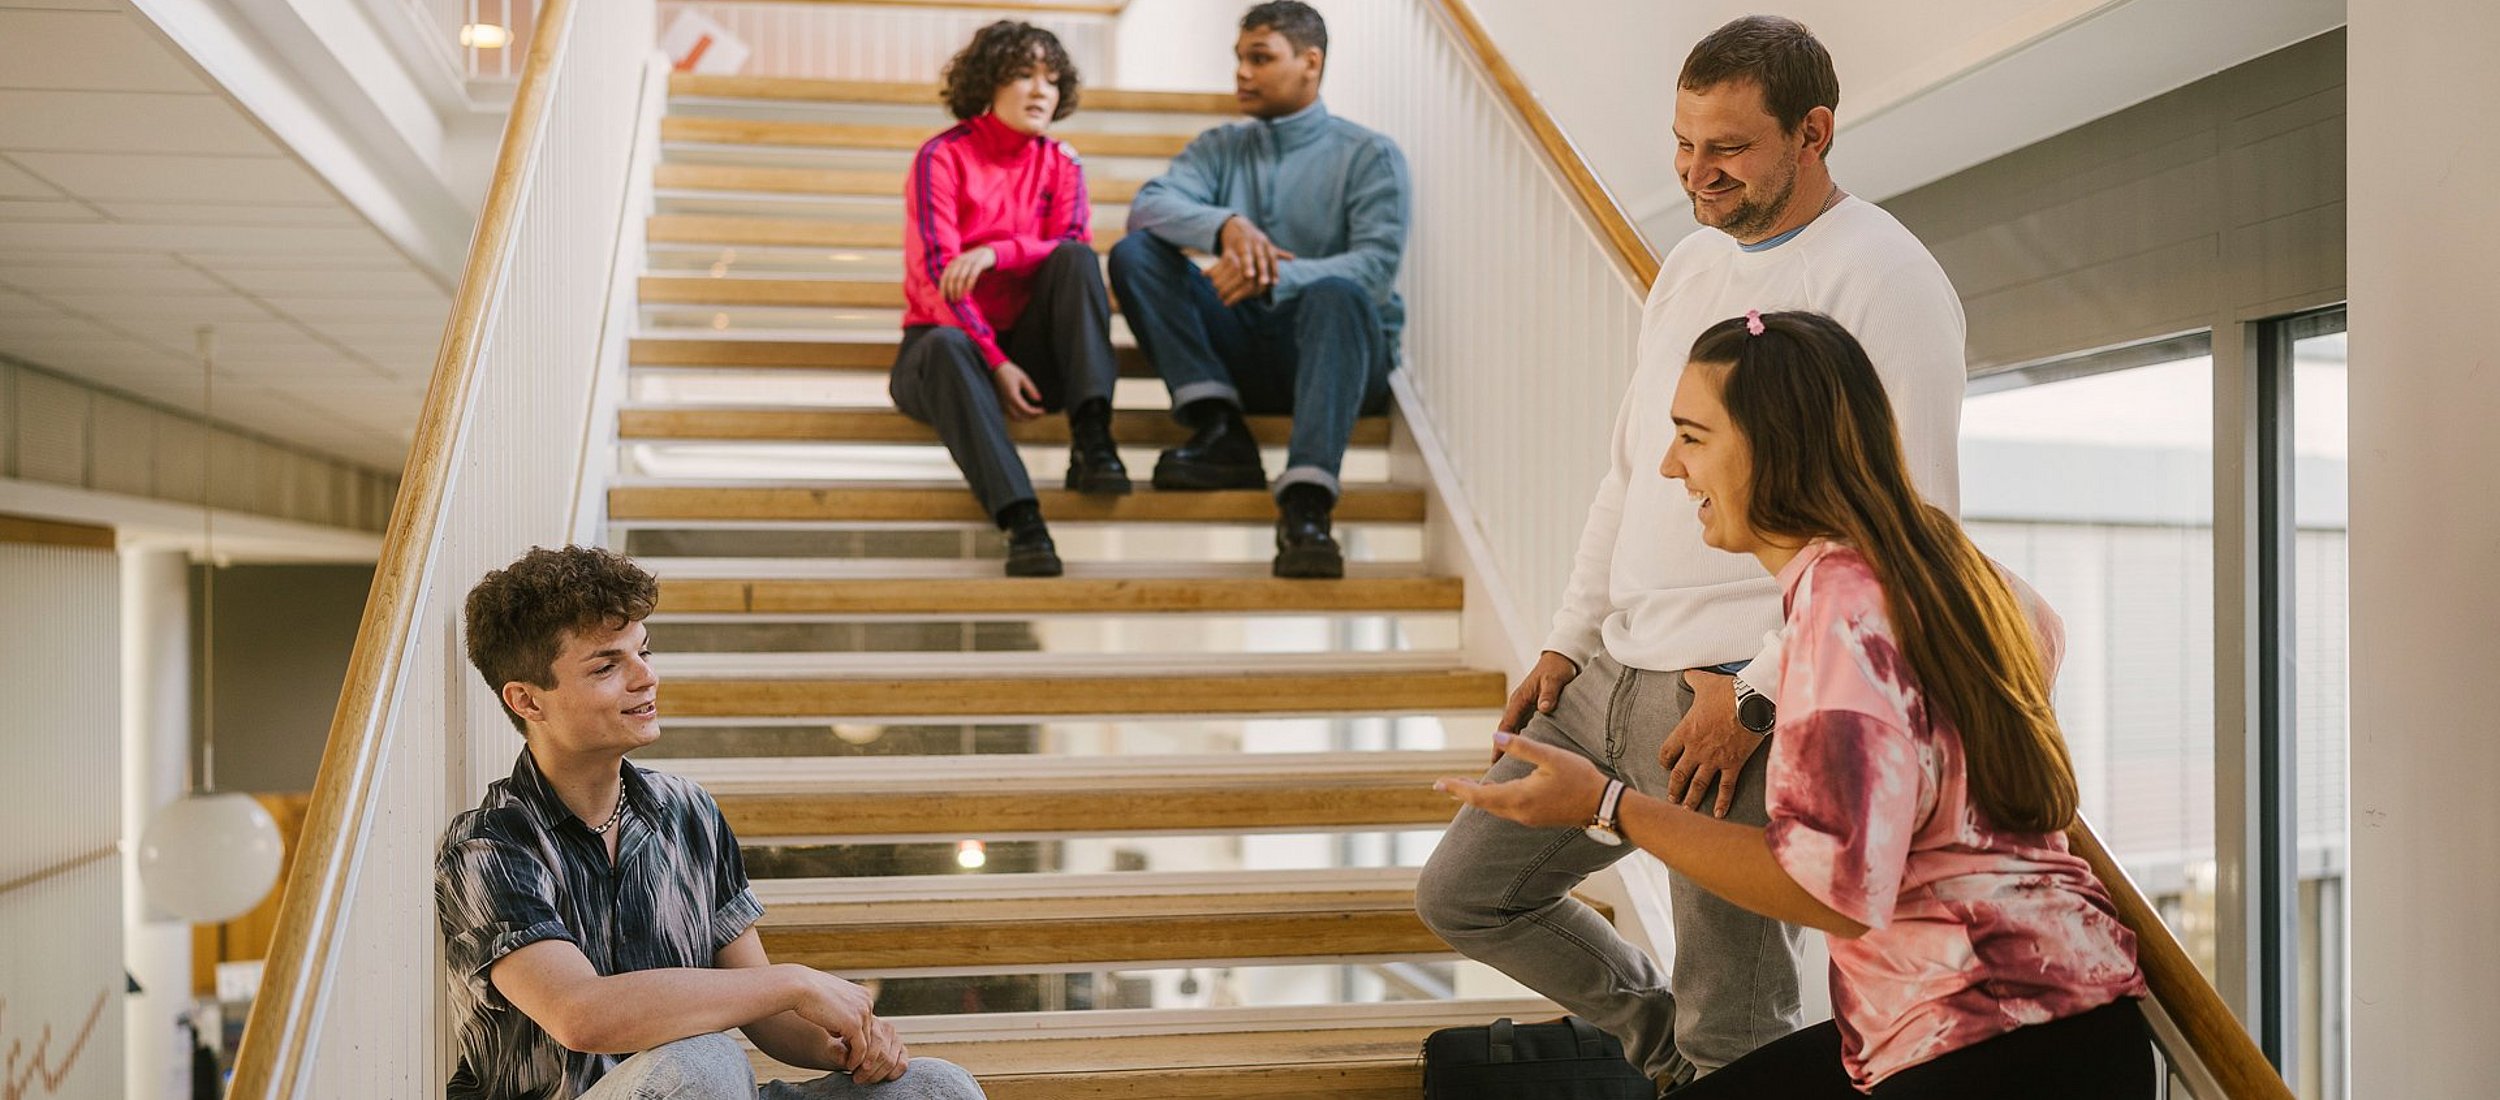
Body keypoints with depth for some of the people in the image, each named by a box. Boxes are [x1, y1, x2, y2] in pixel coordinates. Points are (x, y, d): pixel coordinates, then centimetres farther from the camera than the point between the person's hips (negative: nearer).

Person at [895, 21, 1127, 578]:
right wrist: (995, 364, -25)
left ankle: (1091, 443, -35)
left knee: (1076, 258, -21)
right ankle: (1021, 520, -54)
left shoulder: (1060, 163, 8)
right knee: (947, 346, -38)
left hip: (1028, 344, 3)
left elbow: (1075, 247, -9)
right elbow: (935, 273, -15)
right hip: (952, 339, -3)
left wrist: (995, 252, -27)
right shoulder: (944, 157, -4)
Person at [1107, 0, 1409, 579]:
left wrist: (1274, 277, -30)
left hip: (1341, 343, -4)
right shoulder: (1221, 148, 15)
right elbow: (1148, 205, -5)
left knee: (1337, 293, -38)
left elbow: (1377, 266, -14)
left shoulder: (1369, 155, 2)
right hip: (1241, 348, 4)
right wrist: (1227, 225, -26)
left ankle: (1306, 503, -50)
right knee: (1133, 251, -13)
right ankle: (1220, 431, -25)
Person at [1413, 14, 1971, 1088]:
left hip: (1743, 698, -8)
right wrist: (1567, 643, 15)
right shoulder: (1689, 263, 15)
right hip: (1611, 676, 9)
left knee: (1733, 1034, -2)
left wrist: (1756, 693, -18)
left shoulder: (1883, 278, -10)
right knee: (1463, 893, 14)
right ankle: (1671, 1044, 31)